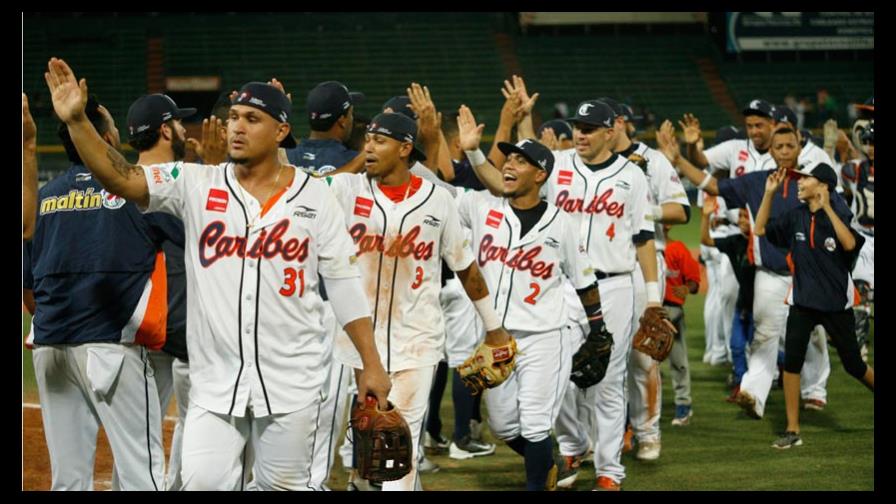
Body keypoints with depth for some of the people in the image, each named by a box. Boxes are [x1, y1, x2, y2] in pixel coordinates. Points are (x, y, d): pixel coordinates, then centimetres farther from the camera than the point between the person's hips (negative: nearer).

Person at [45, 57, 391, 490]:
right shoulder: (196, 185, 3)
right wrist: (76, 121, -25)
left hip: (291, 382, -1)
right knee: (203, 482, -7)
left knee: (284, 485, 7)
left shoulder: (314, 195, 2)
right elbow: (119, 178, -9)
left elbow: (343, 281, 3)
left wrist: (372, 364, -1)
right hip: (214, 381, 1)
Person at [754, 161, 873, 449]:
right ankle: (793, 430, -3)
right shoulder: (795, 217, 3)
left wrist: (826, 208, -29)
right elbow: (760, 229, 6)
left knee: (853, 365, 6)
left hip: (836, 304, -3)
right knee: (791, 361, -9)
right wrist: (769, 193, -2)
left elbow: (850, 244, -27)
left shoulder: (841, 216, -9)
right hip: (802, 303, 3)